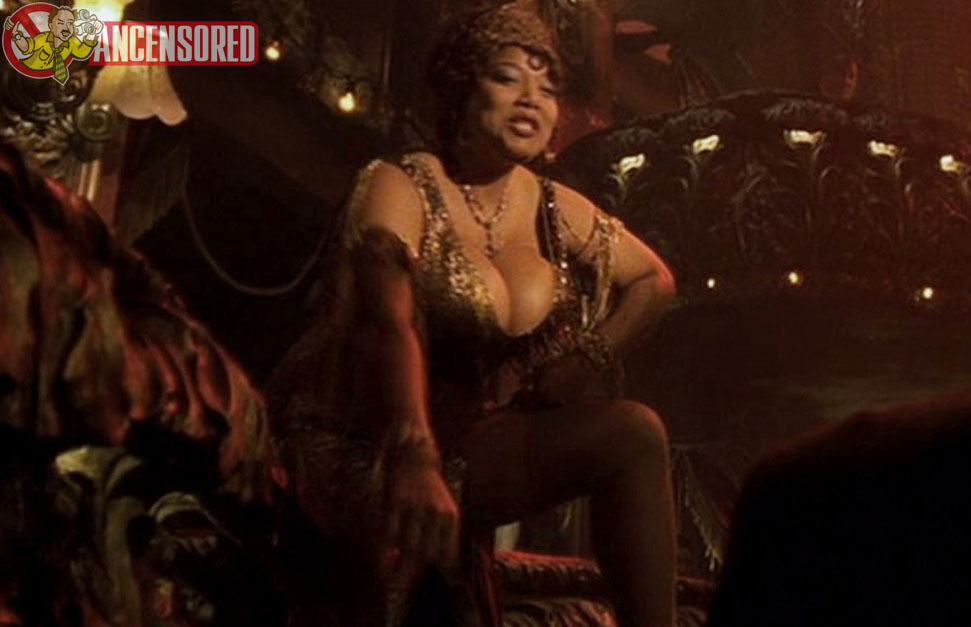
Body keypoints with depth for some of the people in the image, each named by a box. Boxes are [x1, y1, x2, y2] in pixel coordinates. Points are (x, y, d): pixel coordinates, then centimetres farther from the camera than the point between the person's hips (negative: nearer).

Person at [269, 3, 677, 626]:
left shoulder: (554, 209, 8)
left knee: (635, 432, -18)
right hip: (363, 454, -6)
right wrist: (415, 461, -45)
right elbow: (392, 325, -28)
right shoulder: (400, 188, -10)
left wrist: (584, 366, 6)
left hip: (469, 444, 6)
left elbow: (654, 282, 23)